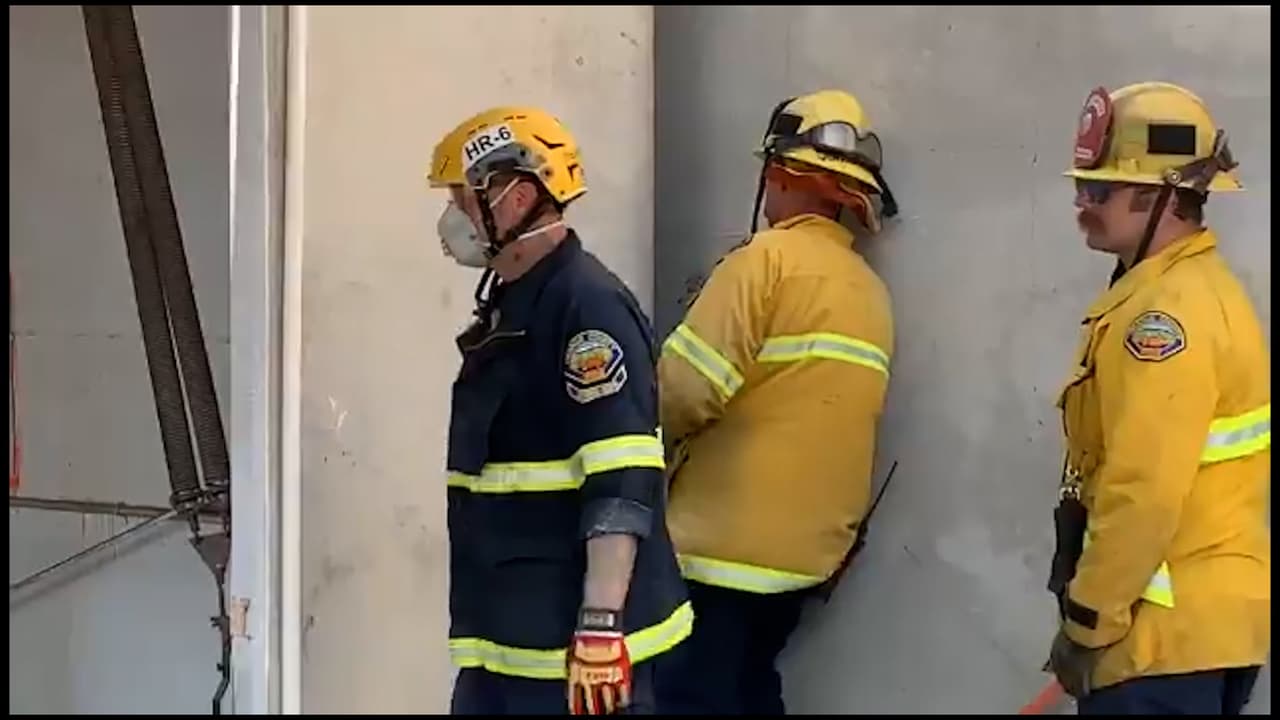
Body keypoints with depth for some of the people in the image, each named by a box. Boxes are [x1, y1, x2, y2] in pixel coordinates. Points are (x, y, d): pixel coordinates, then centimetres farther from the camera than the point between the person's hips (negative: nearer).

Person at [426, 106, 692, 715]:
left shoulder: (589, 306, -15)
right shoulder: (506, 306, 16)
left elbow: (621, 485, -22)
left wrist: (602, 624, -26)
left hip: (569, 635, -10)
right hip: (503, 631, 10)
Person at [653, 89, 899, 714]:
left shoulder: (767, 260, -11)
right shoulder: (871, 293, 9)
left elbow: (684, 391, -16)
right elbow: (813, 411, 8)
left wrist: (653, 452, 4)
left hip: (722, 543, -7)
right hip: (808, 547, 7)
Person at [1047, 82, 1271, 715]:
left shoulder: (1164, 312, -19)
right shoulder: (1202, 291, 13)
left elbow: (1144, 494, -24)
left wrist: (1087, 622, -14)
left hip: (1168, 632, -10)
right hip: (1213, 618, 10)